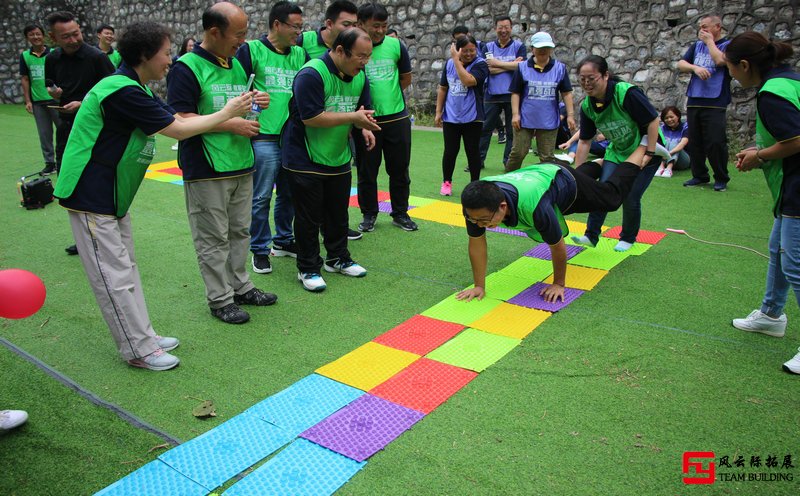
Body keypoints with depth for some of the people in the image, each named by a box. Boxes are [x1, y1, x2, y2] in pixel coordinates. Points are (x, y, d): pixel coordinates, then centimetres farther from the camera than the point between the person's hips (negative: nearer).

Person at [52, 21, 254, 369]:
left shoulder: (136, 90, 10)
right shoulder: (123, 91, -23)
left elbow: (179, 119, 6)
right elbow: (178, 129, -19)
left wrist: (235, 112, 1)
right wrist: (226, 113, -10)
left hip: (112, 194, 11)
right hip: (91, 197, -11)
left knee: (125, 267, 15)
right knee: (114, 275, -3)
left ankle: (143, 335, 25)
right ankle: (139, 350, 5)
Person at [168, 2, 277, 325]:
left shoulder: (237, 64, 13)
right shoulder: (187, 67, -11)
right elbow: (180, 119, -17)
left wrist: (257, 103, 1)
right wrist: (230, 125, -18)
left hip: (241, 165, 7)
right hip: (206, 170, -7)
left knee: (239, 231, 16)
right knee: (214, 238, 2)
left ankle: (240, 287, 29)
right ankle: (220, 300, 13)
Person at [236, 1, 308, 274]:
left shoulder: (301, 54, 11)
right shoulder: (251, 50, -2)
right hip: (264, 138, -5)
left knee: (289, 194, 14)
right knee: (261, 197, 0)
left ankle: (283, 239, 31)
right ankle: (260, 249, 13)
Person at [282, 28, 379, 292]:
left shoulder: (359, 77, 3)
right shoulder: (311, 74, -22)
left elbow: (360, 110, 13)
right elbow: (312, 118, -27)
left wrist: (364, 127, -11)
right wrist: (354, 117, -25)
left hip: (339, 159, 7)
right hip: (305, 159, -7)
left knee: (337, 213, 16)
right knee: (309, 217, 2)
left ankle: (338, 258, 32)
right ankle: (308, 268, 15)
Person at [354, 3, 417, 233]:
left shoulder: (396, 45, 0)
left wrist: (387, 95, 6)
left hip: (397, 118, 2)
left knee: (399, 169, 11)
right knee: (367, 171, 9)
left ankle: (400, 213, 25)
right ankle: (369, 214, 25)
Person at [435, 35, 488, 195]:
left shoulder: (480, 64, -8)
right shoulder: (449, 64, 5)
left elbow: (468, 81, -27)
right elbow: (442, 88, 11)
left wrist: (456, 60, -21)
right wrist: (438, 112, 8)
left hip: (472, 117, -3)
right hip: (450, 116, 3)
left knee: (472, 151, 6)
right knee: (450, 150, 8)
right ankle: (446, 182, 22)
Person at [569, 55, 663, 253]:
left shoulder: (626, 92, -29)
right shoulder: (587, 105, -10)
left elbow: (653, 120, -23)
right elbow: (584, 142, -3)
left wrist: (649, 155, -23)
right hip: (617, 152, 5)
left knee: (631, 197, -6)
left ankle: (628, 238, 17)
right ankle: (591, 235, 3)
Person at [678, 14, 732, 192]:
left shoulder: (728, 45, 2)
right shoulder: (697, 46, 17)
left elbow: (720, 60, -16)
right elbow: (680, 64, 9)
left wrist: (709, 41, -4)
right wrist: (695, 67, -10)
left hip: (715, 103, -5)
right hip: (694, 101, 5)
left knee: (716, 142, -7)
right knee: (694, 142, 6)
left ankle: (721, 178, 5)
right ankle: (699, 175, 17)